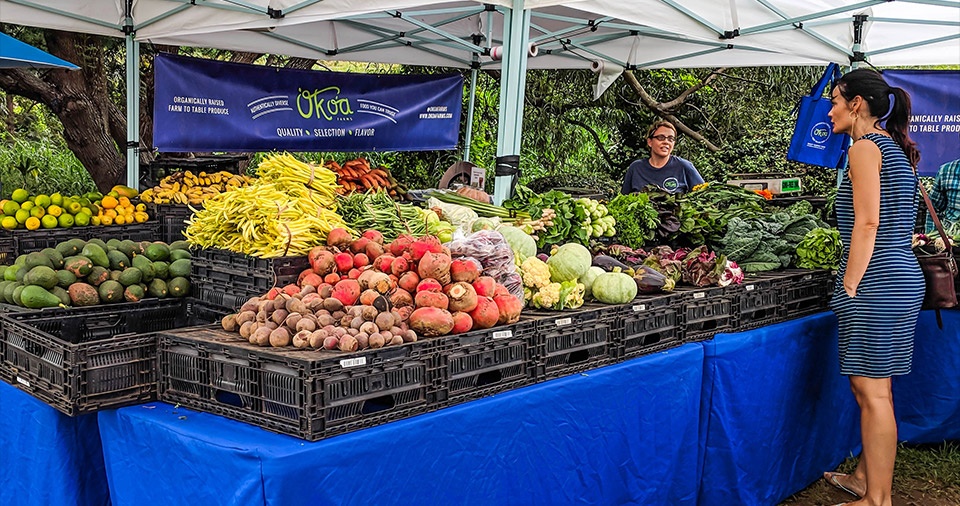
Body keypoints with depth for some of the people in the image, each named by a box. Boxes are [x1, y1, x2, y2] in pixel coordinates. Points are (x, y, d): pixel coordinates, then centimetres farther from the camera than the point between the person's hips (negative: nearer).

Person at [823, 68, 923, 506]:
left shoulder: (865, 147, -9)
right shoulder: (896, 149, 19)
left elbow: (867, 224, -17)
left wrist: (848, 289, -15)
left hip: (878, 281, -10)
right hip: (904, 277, 10)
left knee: (873, 391, -4)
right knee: (870, 386, 17)